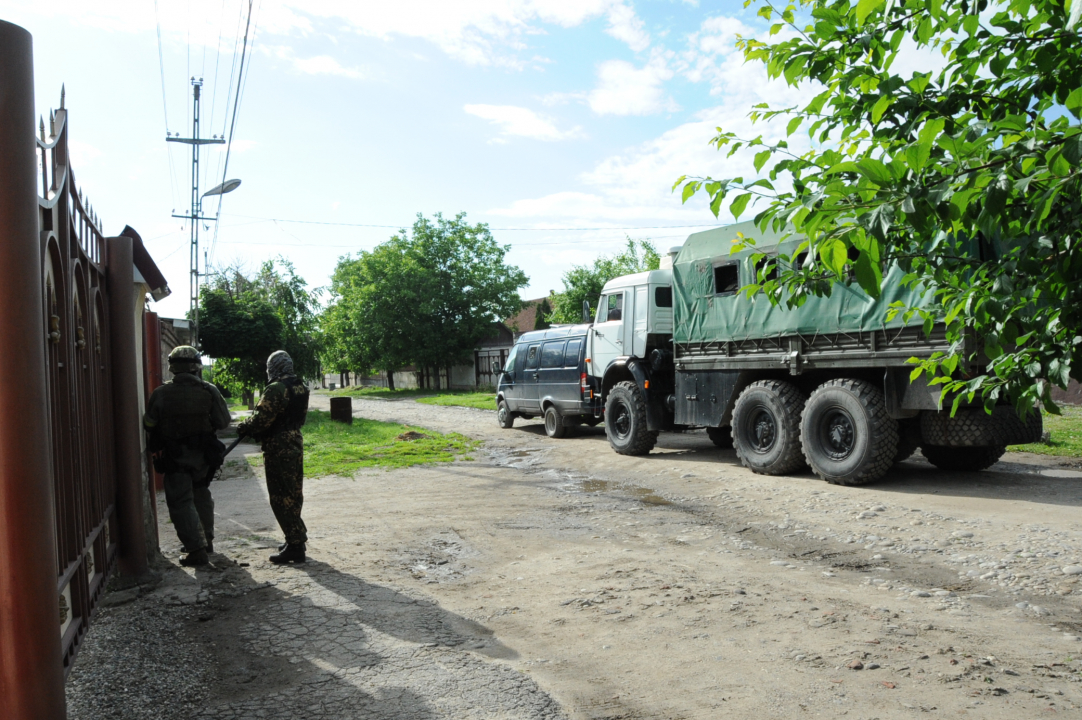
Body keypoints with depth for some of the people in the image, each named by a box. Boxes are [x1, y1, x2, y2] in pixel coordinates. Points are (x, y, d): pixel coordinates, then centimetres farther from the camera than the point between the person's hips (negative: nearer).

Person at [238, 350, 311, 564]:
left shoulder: (275, 389, -18)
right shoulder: (301, 388, 8)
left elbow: (261, 420, -19)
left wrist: (245, 428, 2)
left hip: (278, 448, -9)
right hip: (295, 442, 9)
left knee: (281, 498, -3)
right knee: (293, 494, 17)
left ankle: (295, 546, -2)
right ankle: (297, 538, 26)